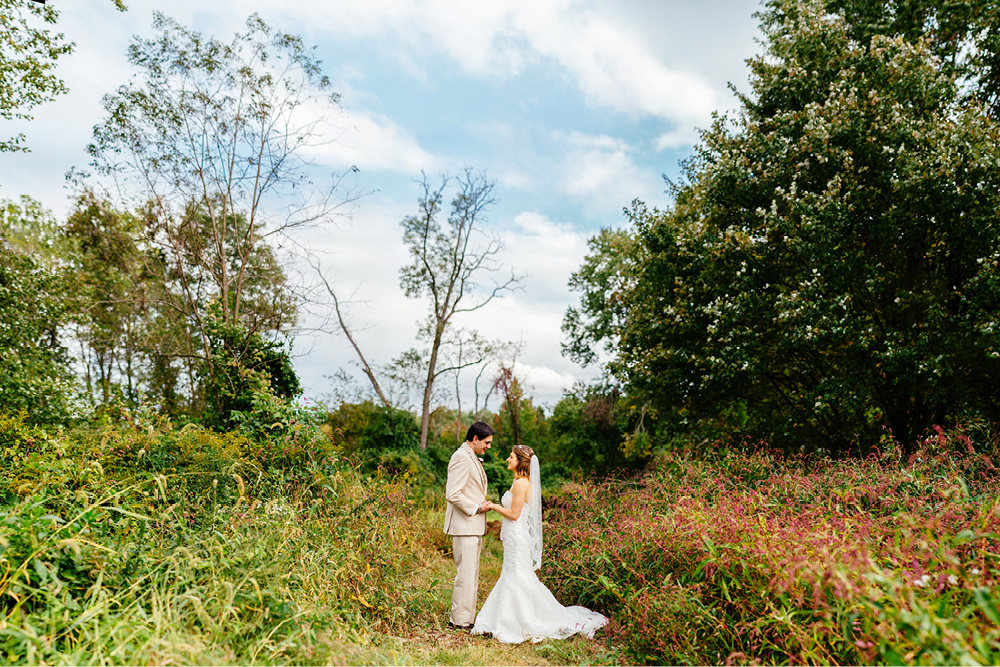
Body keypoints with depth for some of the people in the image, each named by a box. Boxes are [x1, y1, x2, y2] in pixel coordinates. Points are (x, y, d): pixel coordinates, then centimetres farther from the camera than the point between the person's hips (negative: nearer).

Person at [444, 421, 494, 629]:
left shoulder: (472, 458, 16)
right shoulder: (462, 458, -16)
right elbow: (452, 494, -23)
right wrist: (476, 508, -15)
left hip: (474, 526, 10)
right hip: (464, 526, -10)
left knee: (472, 574, 15)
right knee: (465, 573, -4)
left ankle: (466, 617, 24)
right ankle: (460, 619, 6)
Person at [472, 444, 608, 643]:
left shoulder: (521, 483, -18)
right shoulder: (521, 481, 13)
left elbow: (514, 514, -19)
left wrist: (494, 506, -9)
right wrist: (495, 506, 14)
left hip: (517, 537, -10)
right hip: (514, 536, 10)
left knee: (517, 579, -1)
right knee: (512, 578, 15)